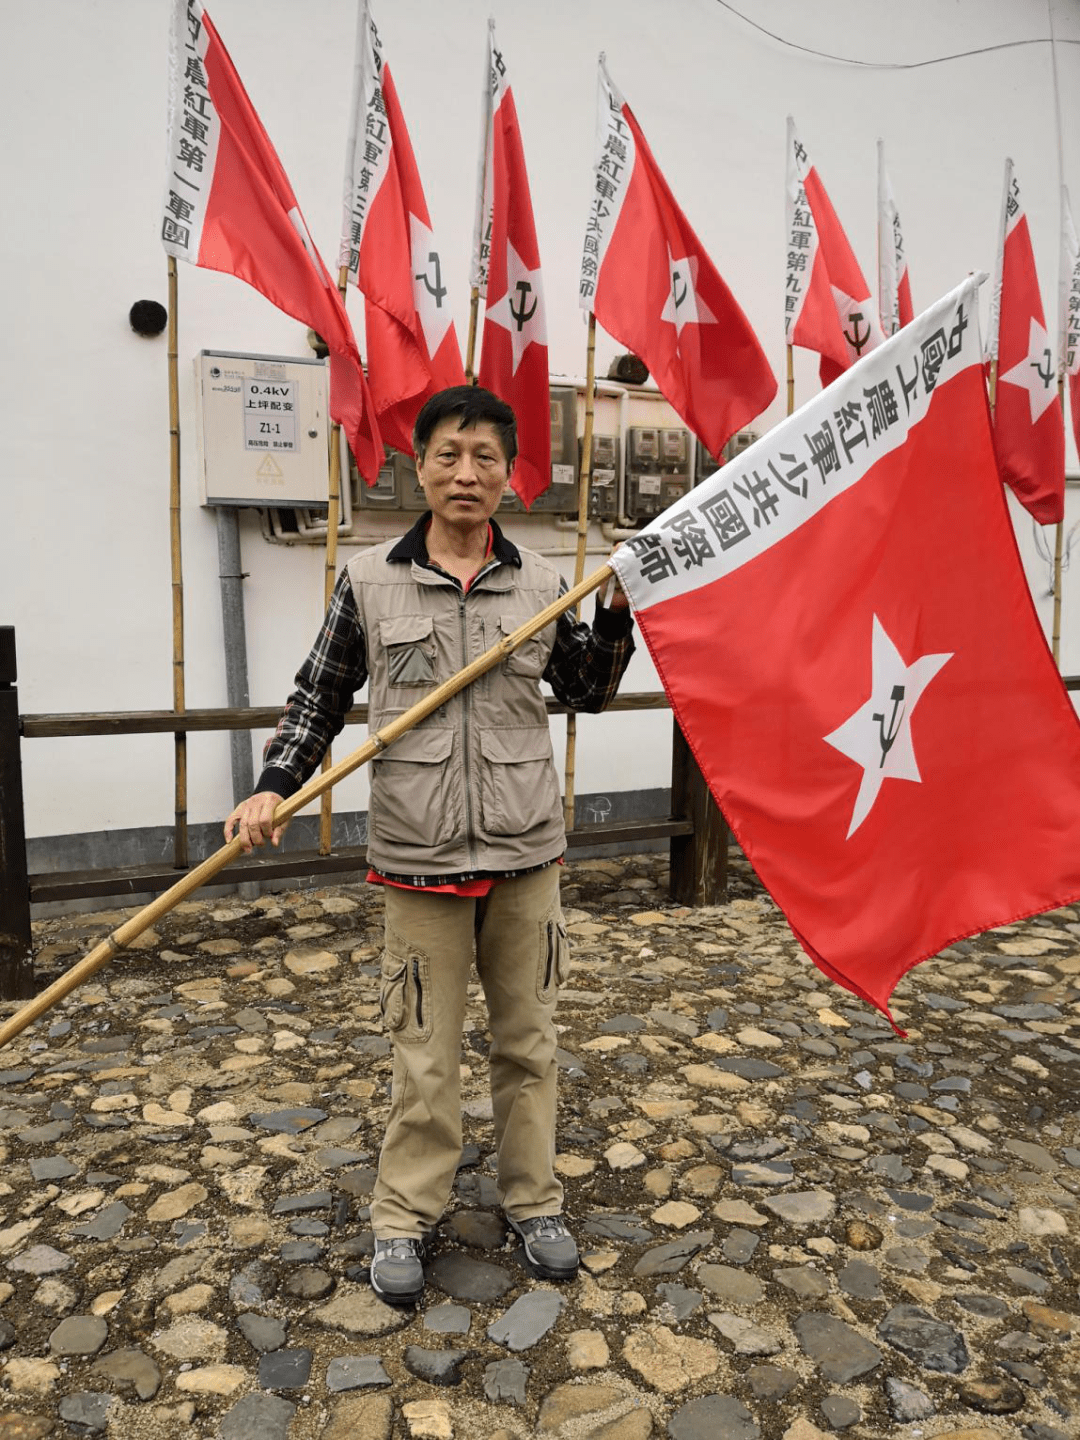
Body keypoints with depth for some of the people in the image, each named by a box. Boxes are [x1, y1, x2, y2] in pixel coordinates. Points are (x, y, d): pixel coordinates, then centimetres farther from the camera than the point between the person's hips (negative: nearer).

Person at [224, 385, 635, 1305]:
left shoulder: (541, 584, 1)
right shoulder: (370, 581, -2)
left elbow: (587, 692, 11)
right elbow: (323, 693, 5)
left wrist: (618, 617, -4)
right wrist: (275, 787, -5)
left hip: (526, 851, 2)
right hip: (421, 855, -1)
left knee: (529, 1039, 16)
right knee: (425, 1054, 10)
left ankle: (533, 1202, 36)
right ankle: (406, 1217, 32)